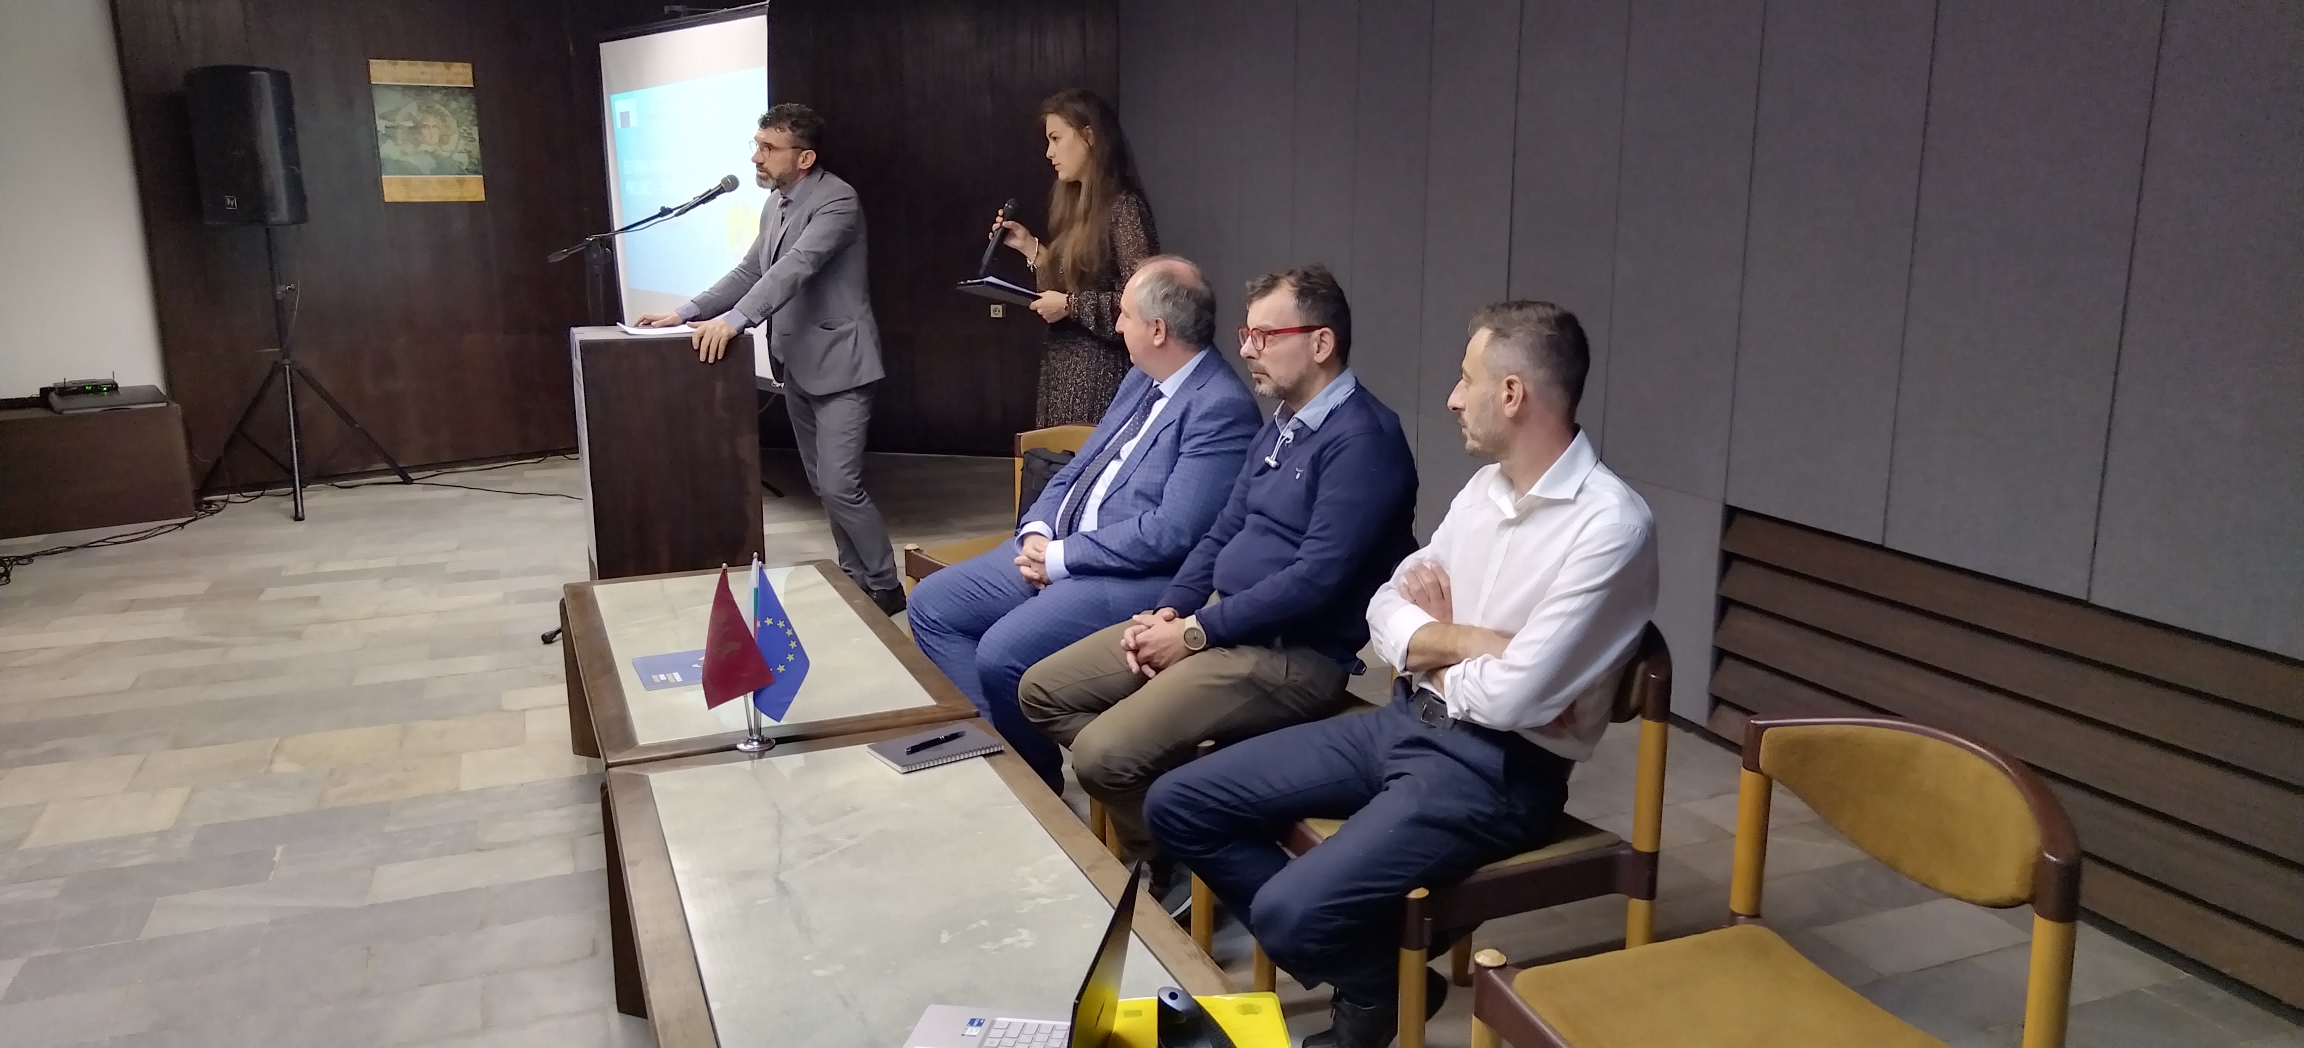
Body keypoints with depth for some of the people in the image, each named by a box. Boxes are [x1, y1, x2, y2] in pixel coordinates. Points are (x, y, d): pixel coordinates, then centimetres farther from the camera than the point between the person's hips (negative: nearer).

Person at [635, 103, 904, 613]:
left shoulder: (837, 200, -17)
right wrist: (687, 312, 2)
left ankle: (886, 589, 3)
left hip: (837, 364, -9)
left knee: (840, 486, -11)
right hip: (797, 366, 9)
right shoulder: (776, 204, 11)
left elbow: (796, 268, -29)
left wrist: (733, 320, -38)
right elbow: (749, 271, 14)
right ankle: (853, 577, 25)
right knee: (822, 484, 13)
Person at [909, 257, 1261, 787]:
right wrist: (1037, 530, -2)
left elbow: (1170, 533, -24)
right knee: (930, 604, 3)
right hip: (1058, 551, 10)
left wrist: (1062, 557, -17)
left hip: (1137, 578, -10)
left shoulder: (1222, 408, -18)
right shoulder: (1142, 380, 12)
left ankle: (1034, 779, 2)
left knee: (1002, 652, -26)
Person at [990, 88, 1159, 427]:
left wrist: (1071, 305, -16)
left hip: (1101, 371, -8)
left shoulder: (1124, 207, -12)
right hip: (1061, 366, 8)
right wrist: (1030, 246, 10)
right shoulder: (1074, 204, 14)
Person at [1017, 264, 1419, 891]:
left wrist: (1196, 631, -17)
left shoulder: (1362, 437, -16)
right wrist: (1168, 609, 1)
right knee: (1043, 691, 5)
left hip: (1293, 654, -10)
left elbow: (1316, 578, -23)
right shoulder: (1281, 426, 15)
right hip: (1216, 622, 10)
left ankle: (1170, 868, 5)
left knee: (1104, 752, -24)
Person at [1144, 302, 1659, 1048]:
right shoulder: (1485, 487, 7)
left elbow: (1513, 698, -23)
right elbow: (1386, 613, 6)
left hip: (1495, 772, -8)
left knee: (1289, 910, -26)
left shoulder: (1610, 524, -19)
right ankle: (1350, 958, 13)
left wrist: (1429, 645, -4)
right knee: (1180, 805, 2)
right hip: (1405, 724, 8)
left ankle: (1381, 983, 10)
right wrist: (1472, 641, -13)